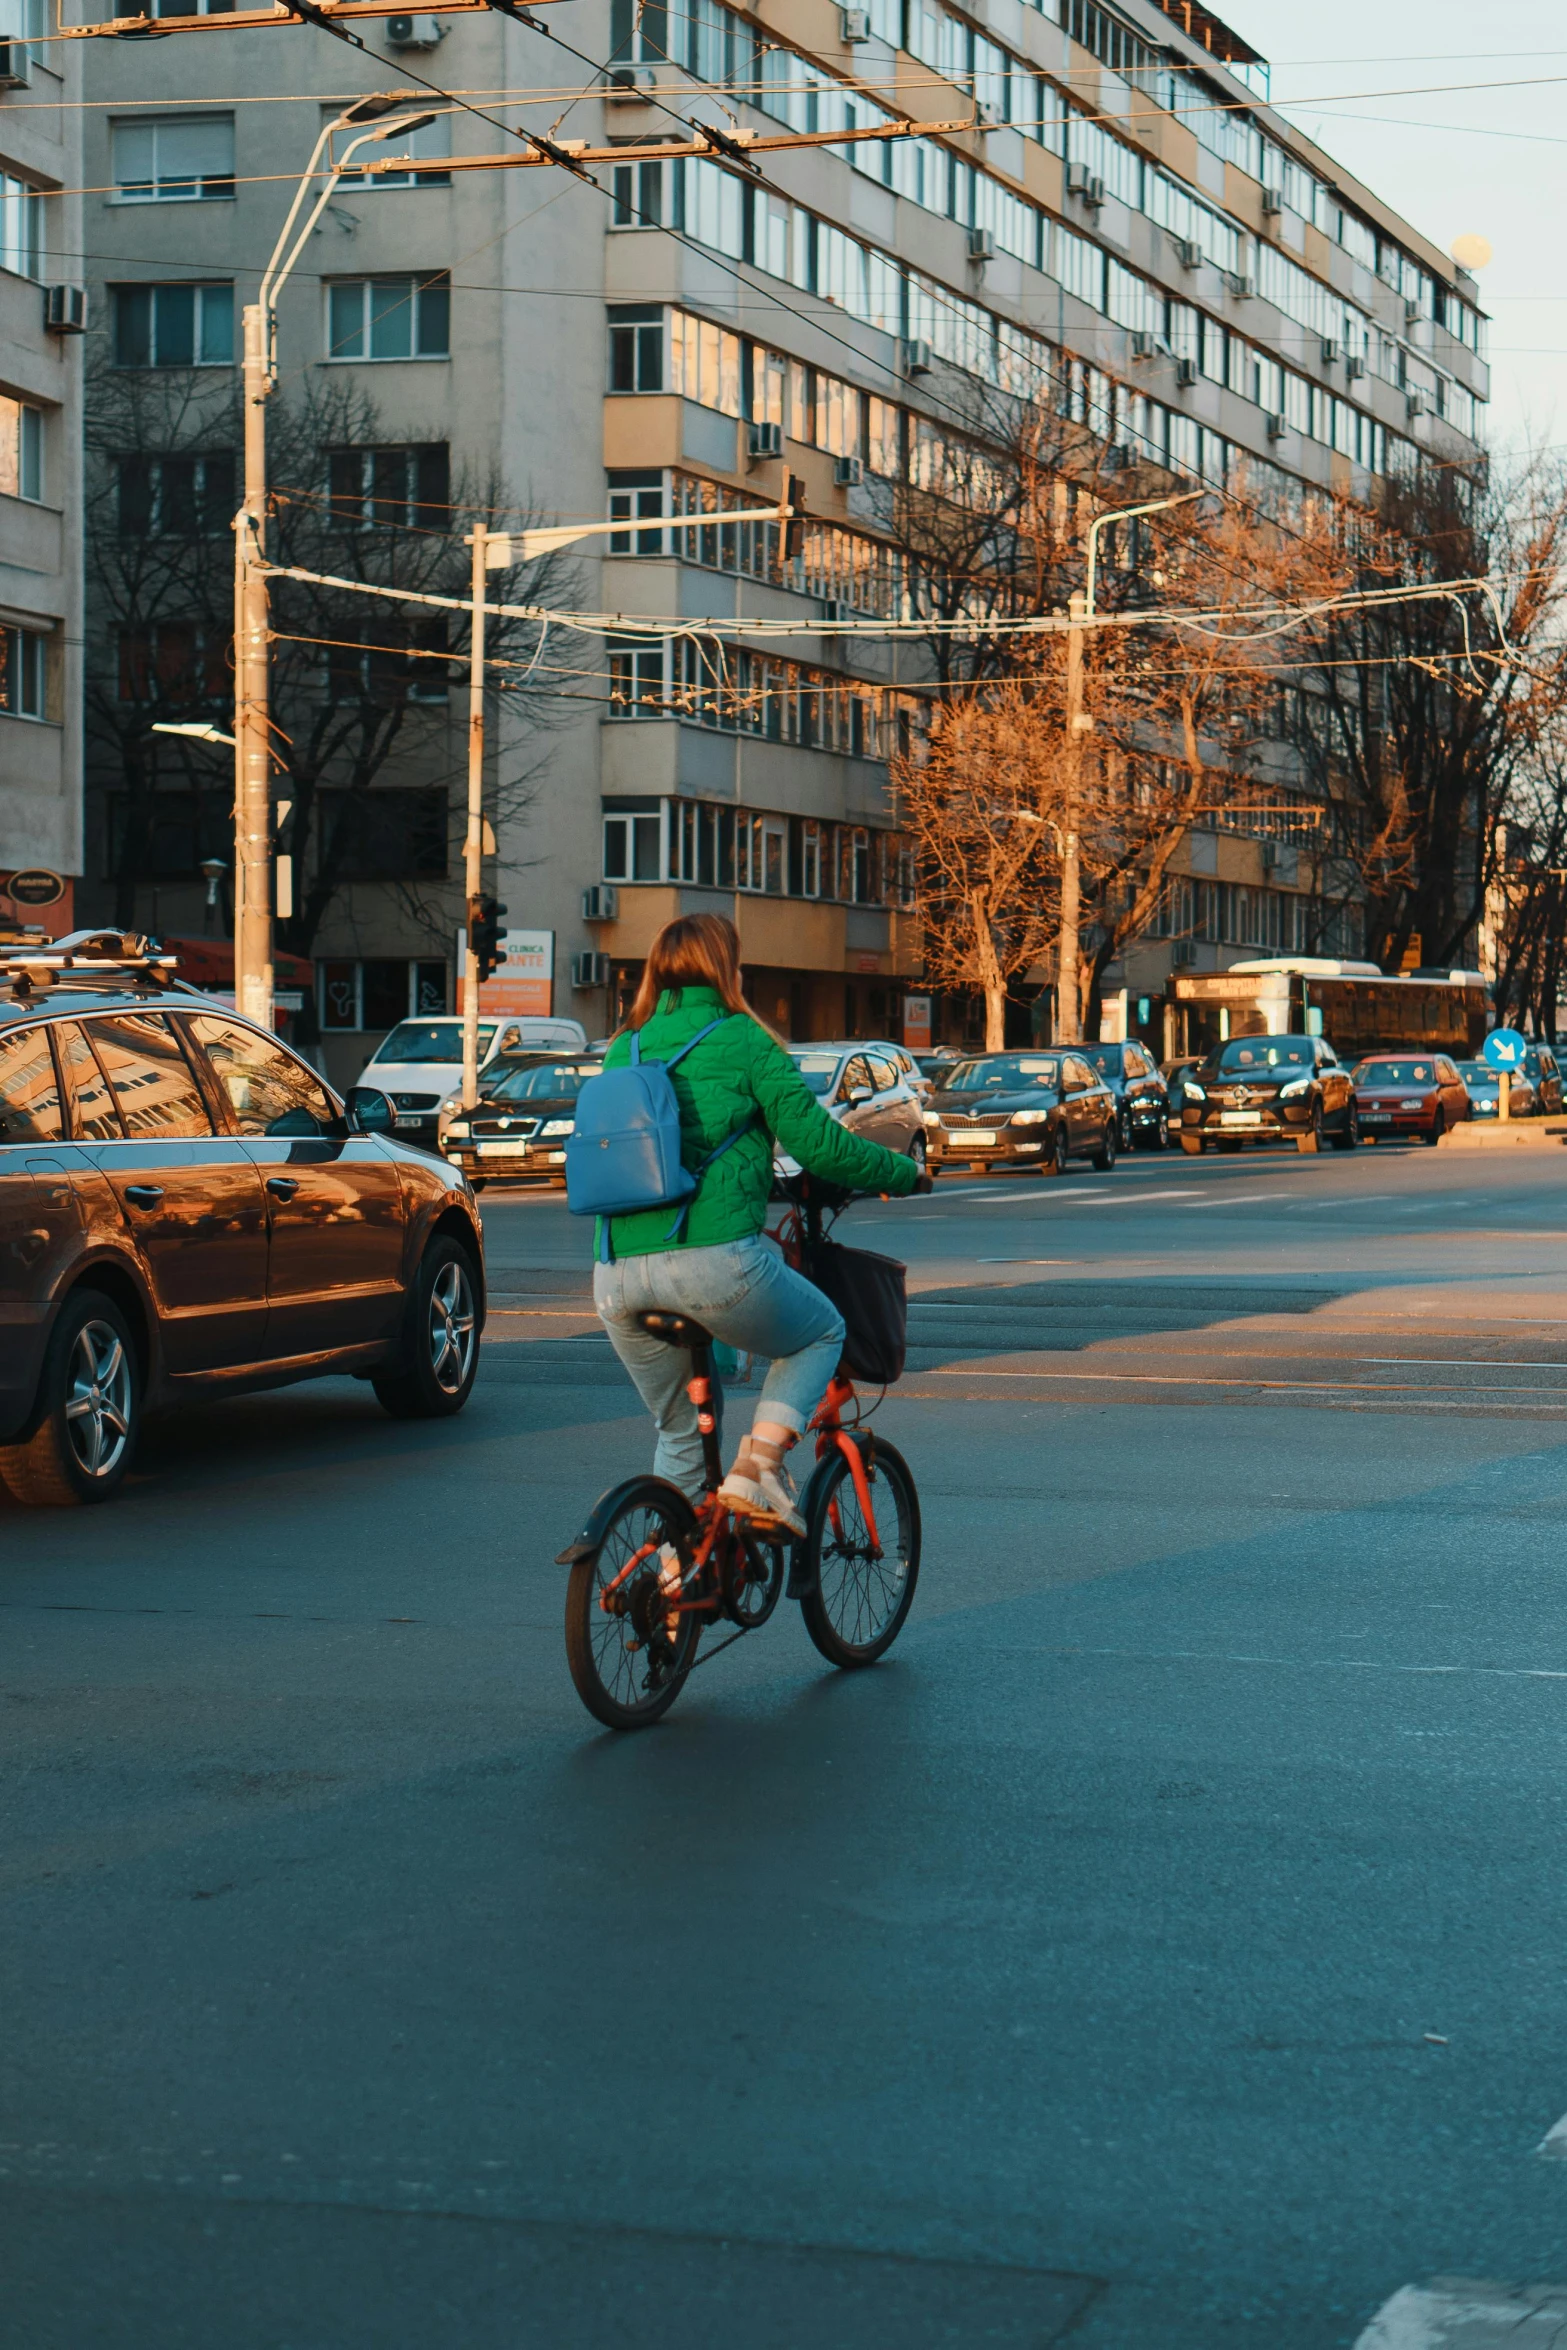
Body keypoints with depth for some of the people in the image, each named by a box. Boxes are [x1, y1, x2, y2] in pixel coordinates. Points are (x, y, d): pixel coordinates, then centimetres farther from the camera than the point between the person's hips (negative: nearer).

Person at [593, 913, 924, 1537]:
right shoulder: (743, 1042, 2)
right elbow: (817, 1142, -2)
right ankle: (758, 1462, 1)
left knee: (678, 1431, 23)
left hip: (617, 1277, 5)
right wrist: (902, 1173, 15)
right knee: (822, 1332, 22)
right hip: (714, 1261, -5)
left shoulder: (622, 1051, 17)